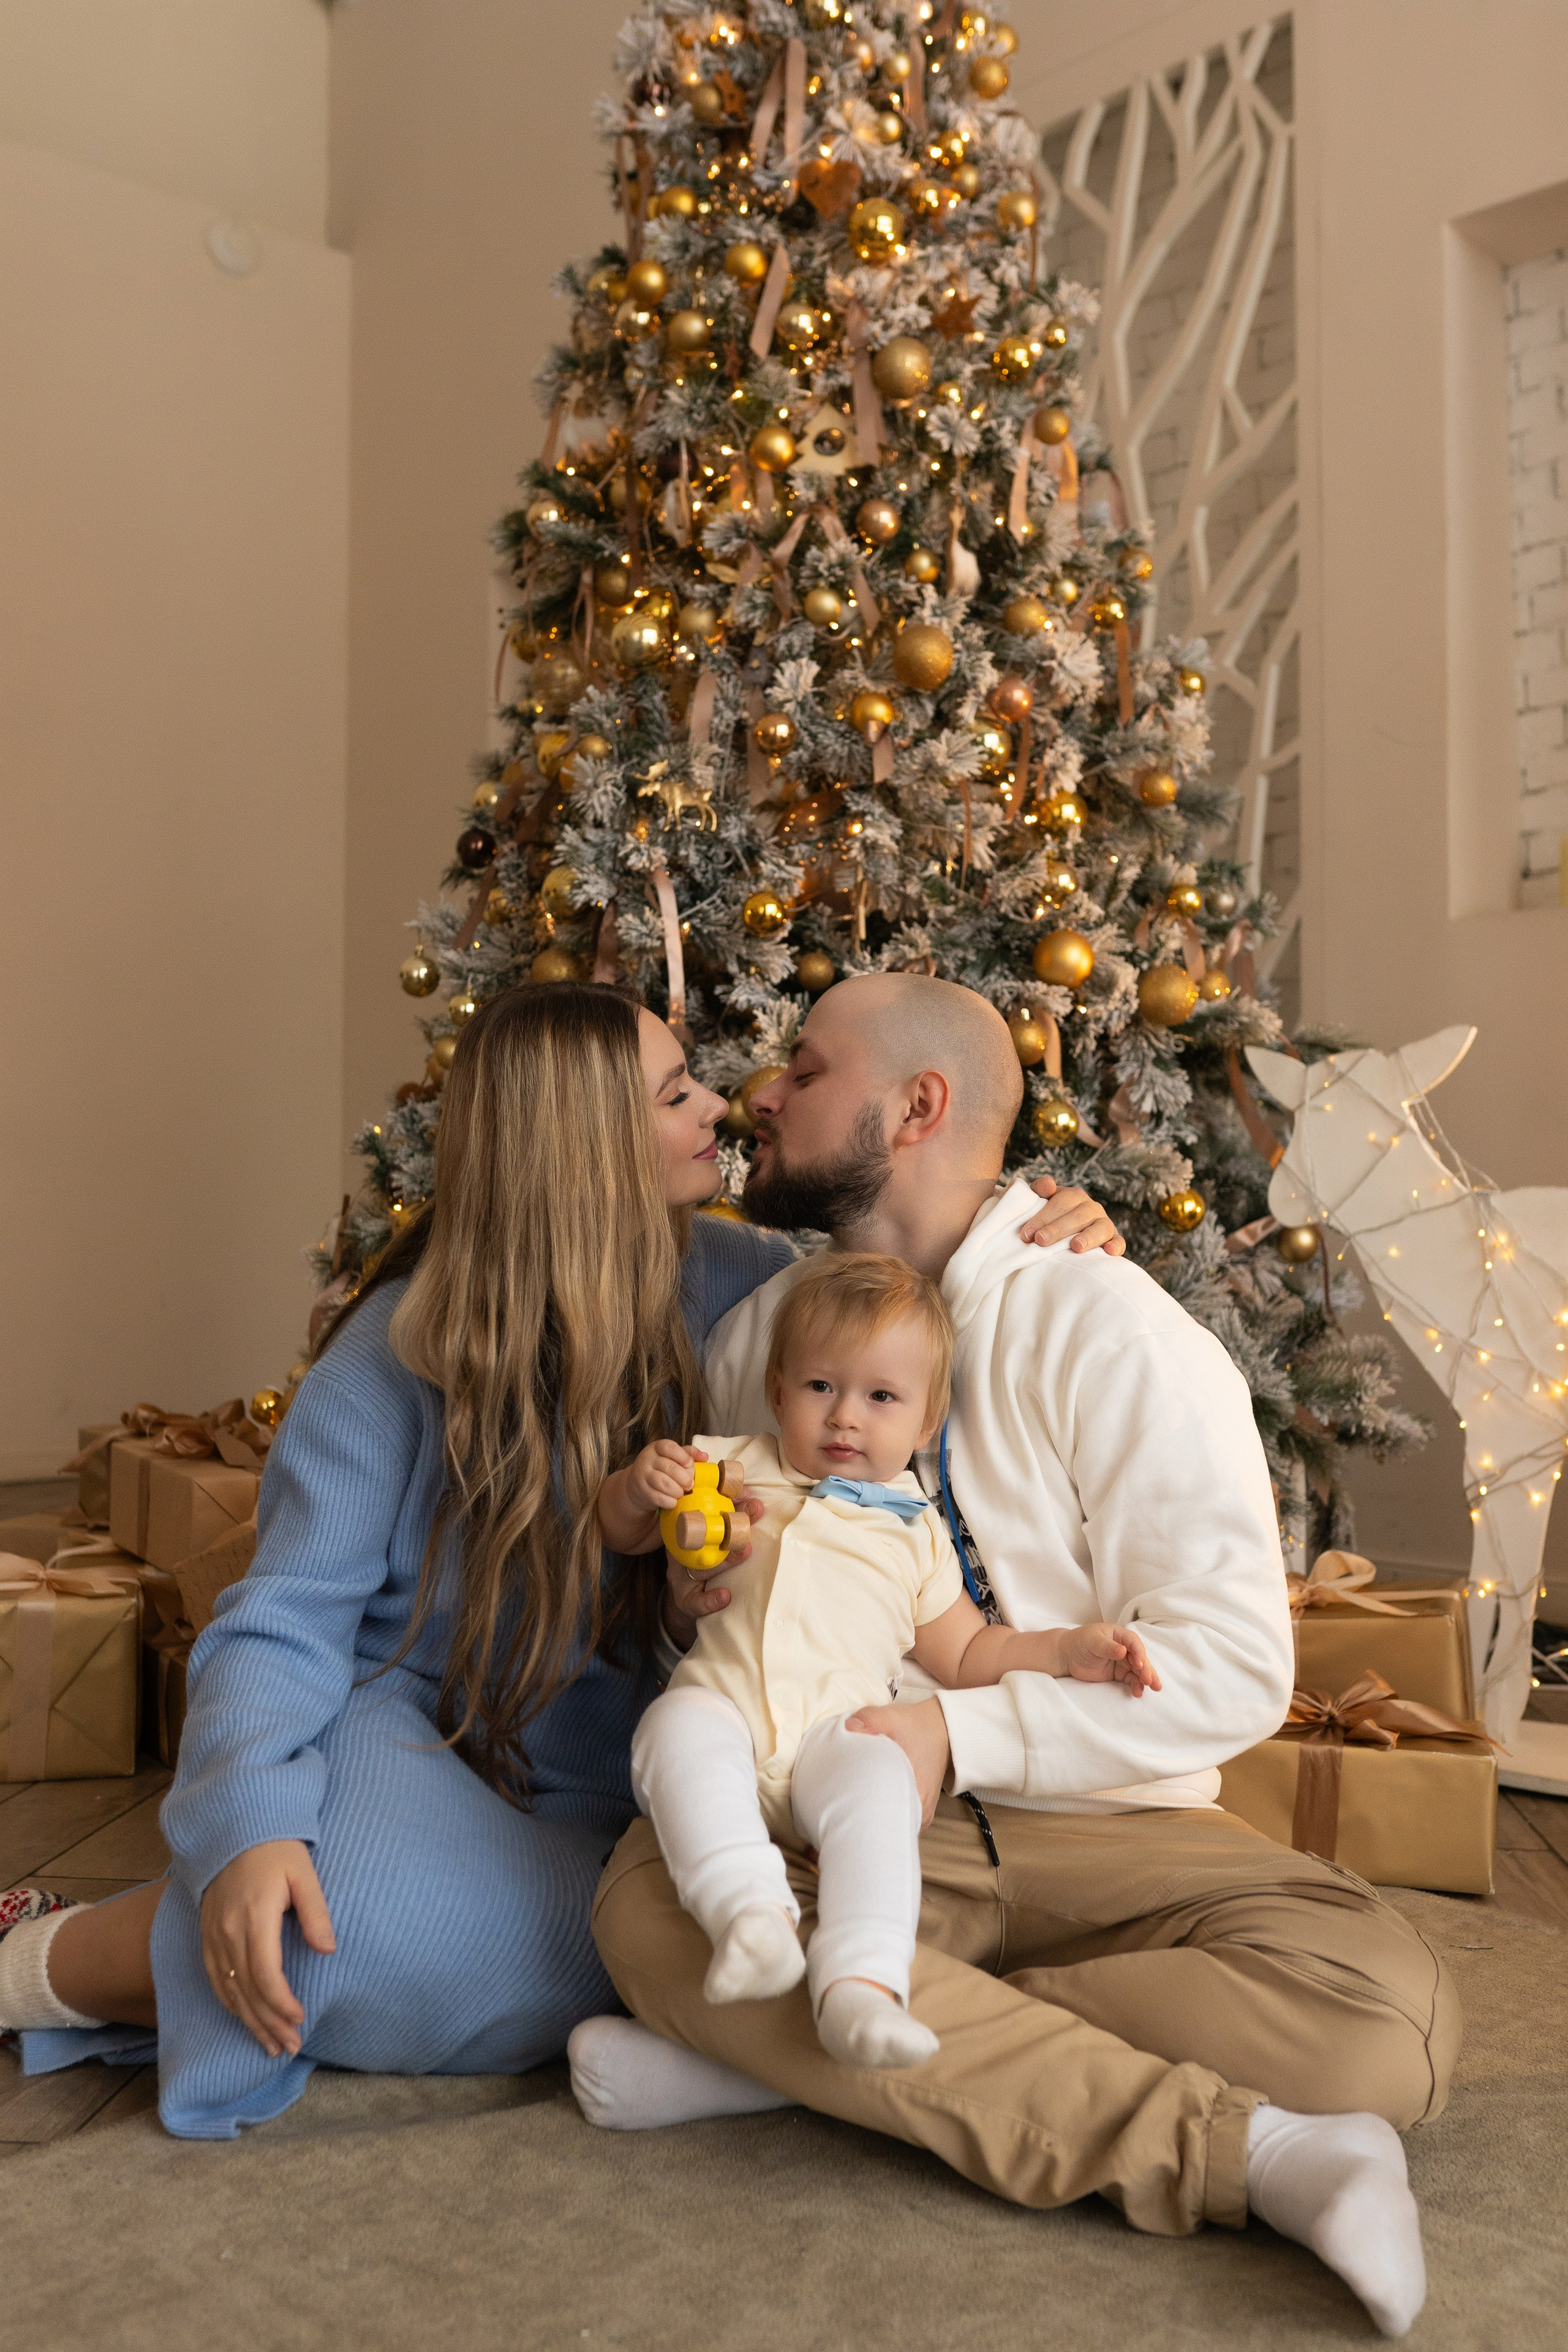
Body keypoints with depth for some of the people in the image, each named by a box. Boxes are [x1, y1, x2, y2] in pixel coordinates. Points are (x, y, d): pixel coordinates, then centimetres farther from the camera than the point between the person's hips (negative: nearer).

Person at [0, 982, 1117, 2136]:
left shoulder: (717, 1278, -3)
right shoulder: (399, 1357, -13)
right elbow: (284, 1623, -15)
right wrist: (246, 1828, -34)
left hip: (583, 1792, 5)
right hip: (409, 1727, -5)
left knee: (548, 1974, -27)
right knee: (345, 1915, -37)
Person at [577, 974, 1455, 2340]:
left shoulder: (1107, 1332, -8)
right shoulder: (755, 1333, 8)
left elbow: (1232, 1665, -13)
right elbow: (723, 1609, 19)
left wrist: (960, 1736, -22)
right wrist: (696, 1582, -6)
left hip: (1100, 1830, -2)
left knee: (1387, 2018, -29)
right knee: (651, 1895, -32)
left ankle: (787, 2052, -26)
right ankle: (1244, 2151, -28)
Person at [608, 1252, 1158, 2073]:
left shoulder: (915, 1533, 21)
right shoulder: (738, 1470, 20)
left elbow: (964, 1653, 25)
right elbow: (622, 1532, 22)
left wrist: (1066, 1649, 10)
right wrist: (639, 1485, -2)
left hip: (837, 1730, 0)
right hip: (724, 1704, 0)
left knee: (879, 1779, -33)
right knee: (679, 1727, -34)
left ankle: (859, 1983, -44)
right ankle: (749, 1911, -44)